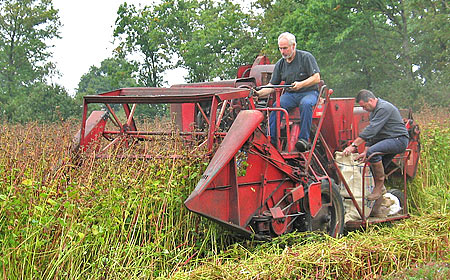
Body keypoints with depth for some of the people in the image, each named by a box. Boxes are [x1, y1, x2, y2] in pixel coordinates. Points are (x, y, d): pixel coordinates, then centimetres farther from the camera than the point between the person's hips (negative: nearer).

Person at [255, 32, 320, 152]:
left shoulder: (306, 57, -5)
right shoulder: (280, 64, 9)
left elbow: (316, 78, -10)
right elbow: (272, 85, 9)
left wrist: (301, 84, -26)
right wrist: (259, 93, -9)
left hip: (309, 92, -4)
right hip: (290, 94, 4)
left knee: (306, 104, -38)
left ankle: (304, 139, -35)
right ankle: (271, 140, -26)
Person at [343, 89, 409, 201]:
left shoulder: (384, 108, -18)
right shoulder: (374, 110, 15)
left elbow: (371, 130, -26)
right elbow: (370, 132, 16)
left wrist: (354, 145, -28)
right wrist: (365, 151, 4)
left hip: (399, 139, -11)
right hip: (388, 141, 11)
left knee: (373, 151, -29)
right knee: (376, 168, 9)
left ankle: (380, 186, -19)